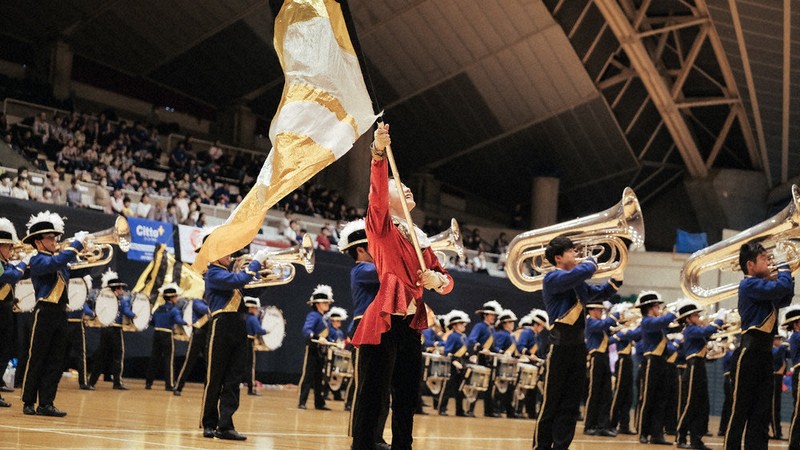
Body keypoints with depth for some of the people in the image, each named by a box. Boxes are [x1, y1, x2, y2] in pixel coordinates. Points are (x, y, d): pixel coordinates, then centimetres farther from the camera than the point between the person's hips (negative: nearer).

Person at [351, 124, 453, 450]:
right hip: (384, 323, -7)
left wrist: (438, 280, -7)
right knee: (372, 399, -9)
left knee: (407, 401, 9)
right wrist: (379, 153, -35)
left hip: (411, 327, 7)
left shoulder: (420, 238, 20)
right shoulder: (380, 226, 1)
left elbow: (446, 278, 18)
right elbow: (377, 193, -19)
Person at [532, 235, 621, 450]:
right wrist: (591, 261, -4)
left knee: (571, 404, 8)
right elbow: (584, 271, -27)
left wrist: (614, 281, 10)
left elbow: (599, 292, 30)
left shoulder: (578, 282, 15)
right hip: (561, 347, -8)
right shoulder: (553, 278, -11)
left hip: (578, 347, 8)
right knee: (551, 403, -1)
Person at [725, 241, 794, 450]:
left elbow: (785, 299, 26)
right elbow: (782, 288, -23)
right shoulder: (749, 284, -10)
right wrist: (783, 263, -7)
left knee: (761, 415, 8)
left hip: (765, 355, 9)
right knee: (740, 413, -6)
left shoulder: (764, 286, 17)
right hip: (749, 355, -9)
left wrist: (788, 273, 14)